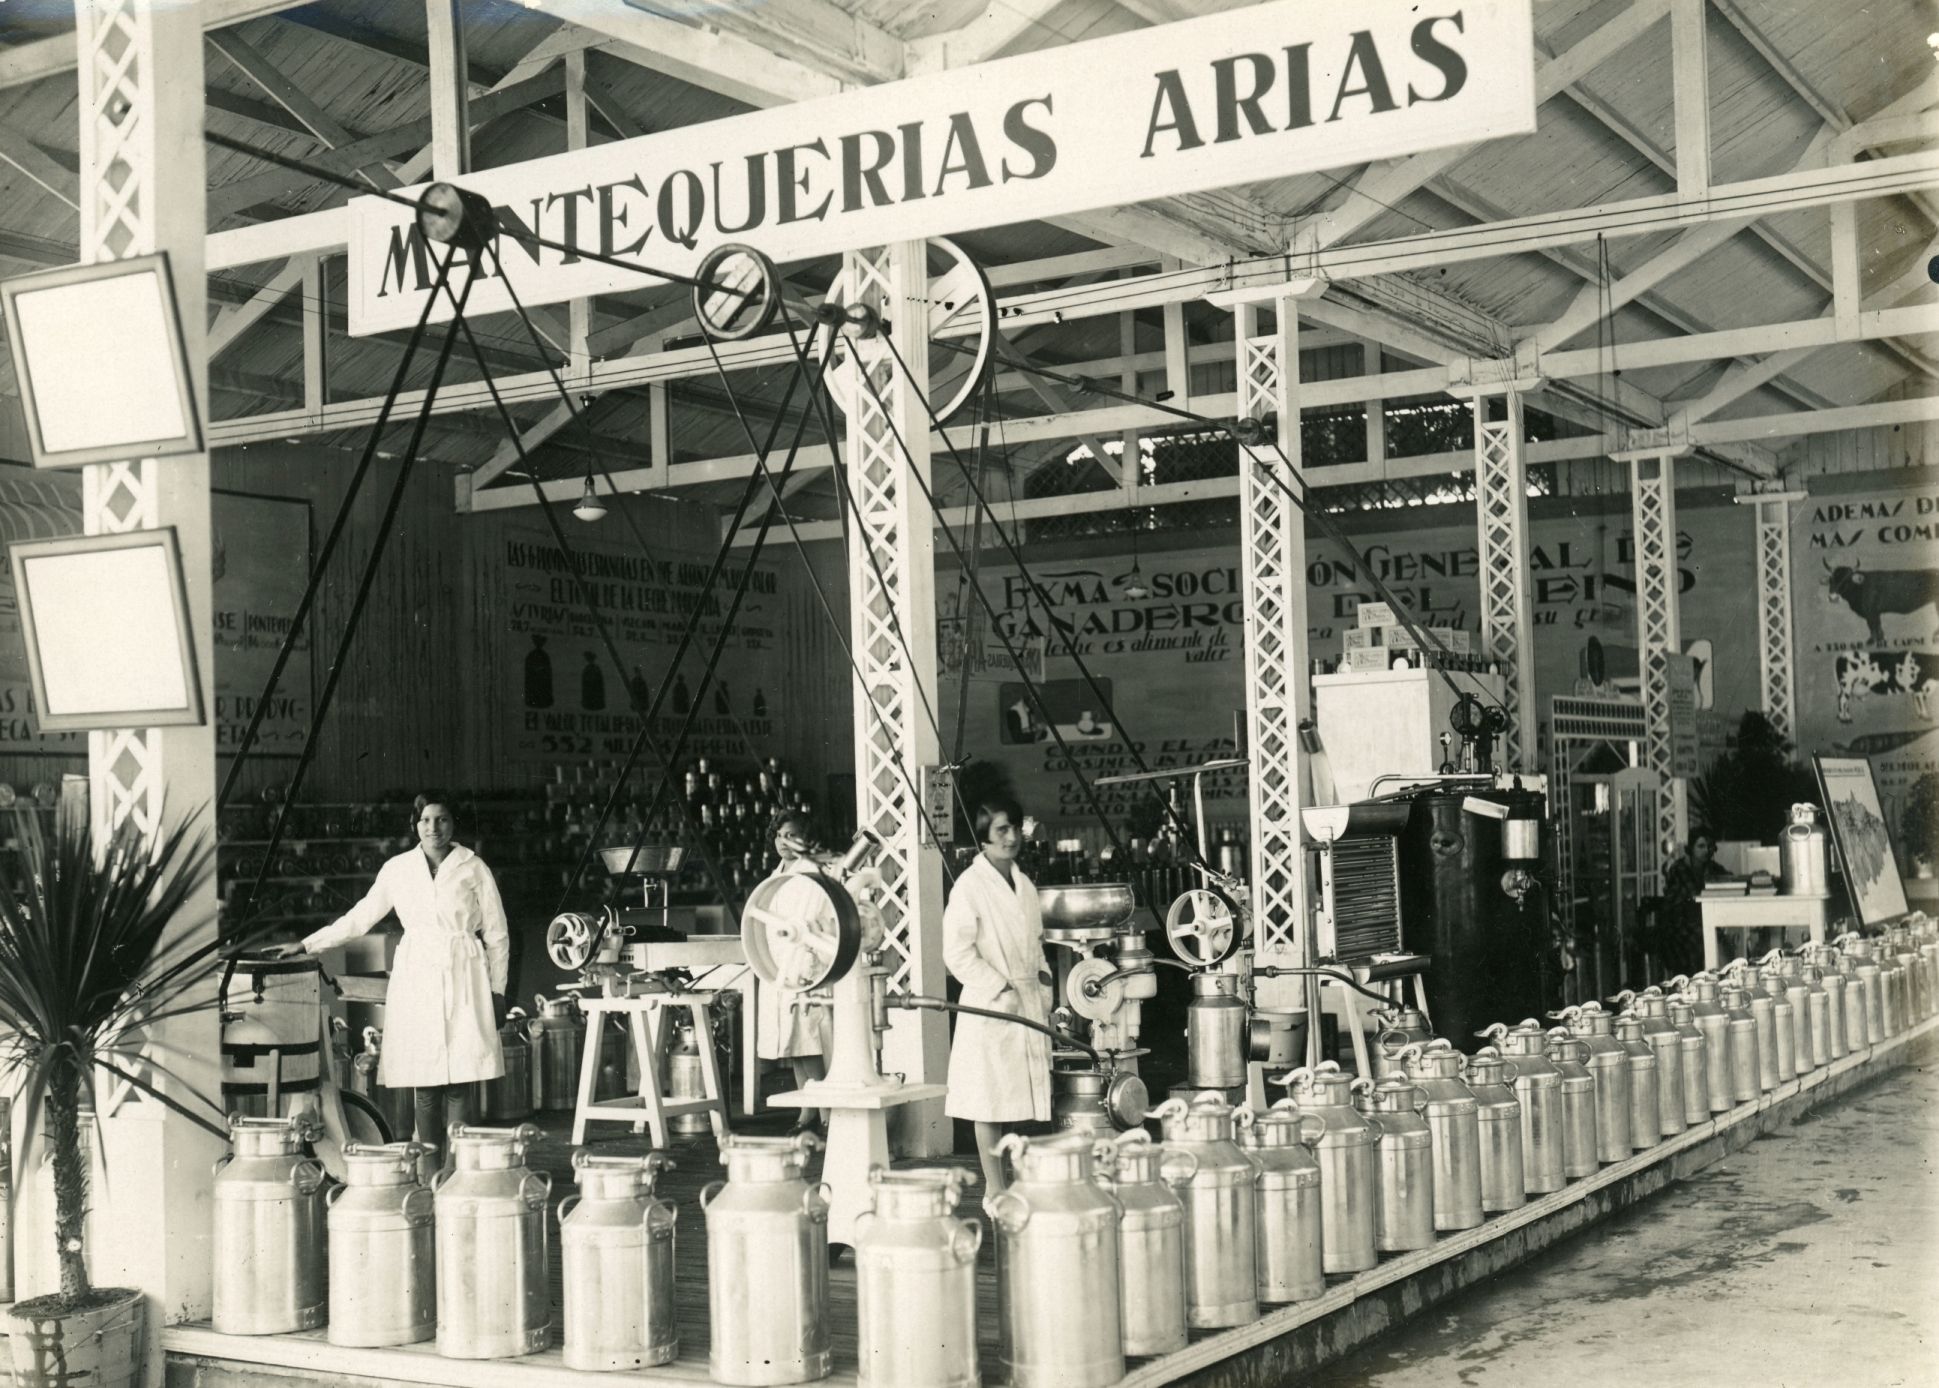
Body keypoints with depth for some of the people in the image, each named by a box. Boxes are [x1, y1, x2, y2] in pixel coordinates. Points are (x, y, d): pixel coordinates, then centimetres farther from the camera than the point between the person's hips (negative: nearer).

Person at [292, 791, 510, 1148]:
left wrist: (497, 989, 5)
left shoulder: (473, 868, 4)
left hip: (463, 980, -2)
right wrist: (307, 944, 14)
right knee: (424, 1084, -2)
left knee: (459, 1085, -8)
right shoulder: (398, 869, 9)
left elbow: (496, 934, 8)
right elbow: (361, 916, 17)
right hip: (416, 981, 2)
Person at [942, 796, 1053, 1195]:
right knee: (991, 1102, -2)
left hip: (1029, 1004, 7)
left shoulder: (1025, 885, 13)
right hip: (990, 1007, -6)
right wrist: (1001, 991, -14)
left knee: (1026, 1098, 8)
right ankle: (995, 1188, 5)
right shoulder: (970, 885, -9)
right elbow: (956, 953, -13)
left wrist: (1043, 987, 10)